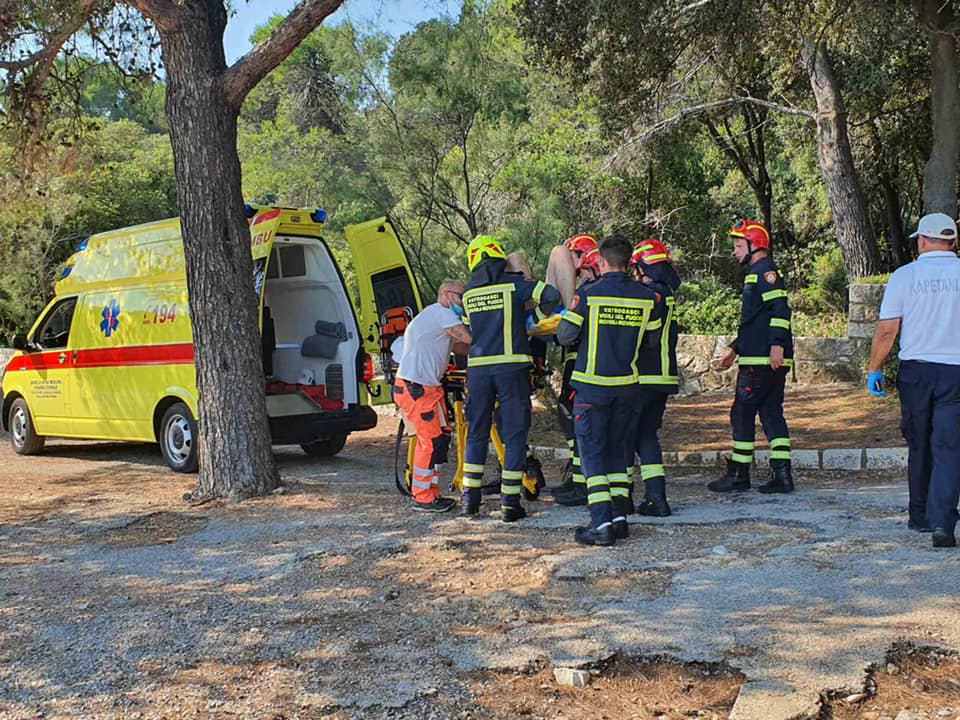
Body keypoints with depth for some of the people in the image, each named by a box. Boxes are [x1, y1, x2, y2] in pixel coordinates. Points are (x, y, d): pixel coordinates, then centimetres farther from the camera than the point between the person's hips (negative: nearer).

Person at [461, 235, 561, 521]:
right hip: (512, 367, -4)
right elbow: (552, 296, -11)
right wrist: (543, 311, 12)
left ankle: (470, 498, 17)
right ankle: (510, 503, 2)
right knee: (514, 435, 3)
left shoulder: (468, 294, 10)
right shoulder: (514, 284, -3)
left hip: (478, 368, 4)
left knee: (477, 433, 15)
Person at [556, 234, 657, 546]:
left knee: (592, 451, 1)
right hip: (627, 385, 4)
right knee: (616, 449, 17)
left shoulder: (588, 294, -11)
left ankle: (602, 524, -7)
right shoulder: (646, 297, 0)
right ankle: (619, 517, 15)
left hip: (593, 385, -4)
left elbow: (565, 335, -9)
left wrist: (565, 317, 11)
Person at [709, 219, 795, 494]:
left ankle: (739, 474, 2)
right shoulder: (757, 273, 22)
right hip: (762, 358, 10)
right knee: (771, 413, 8)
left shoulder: (765, 272, -9)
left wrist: (776, 345, -27)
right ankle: (782, 475, 8)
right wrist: (735, 348, 30)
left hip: (761, 361, -10)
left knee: (742, 413, -4)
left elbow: (780, 309, -20)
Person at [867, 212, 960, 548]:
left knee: (919, 446, 14)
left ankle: (919, 516, 24)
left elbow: (887, 330, -5)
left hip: (915, 370, 1)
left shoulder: (905, 275, -3)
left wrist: (874, 369, 5)